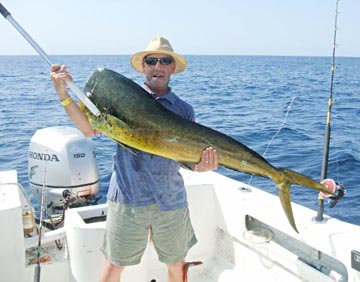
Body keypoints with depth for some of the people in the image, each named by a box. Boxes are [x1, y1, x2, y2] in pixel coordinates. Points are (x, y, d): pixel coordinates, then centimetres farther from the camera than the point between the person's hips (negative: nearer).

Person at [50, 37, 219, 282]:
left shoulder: (184, 110, 4)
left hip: (170, 200, 2)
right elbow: (90, 129, -6)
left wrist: (203, 166, -20)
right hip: (127, 197, -1)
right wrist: (63, 95, -16)